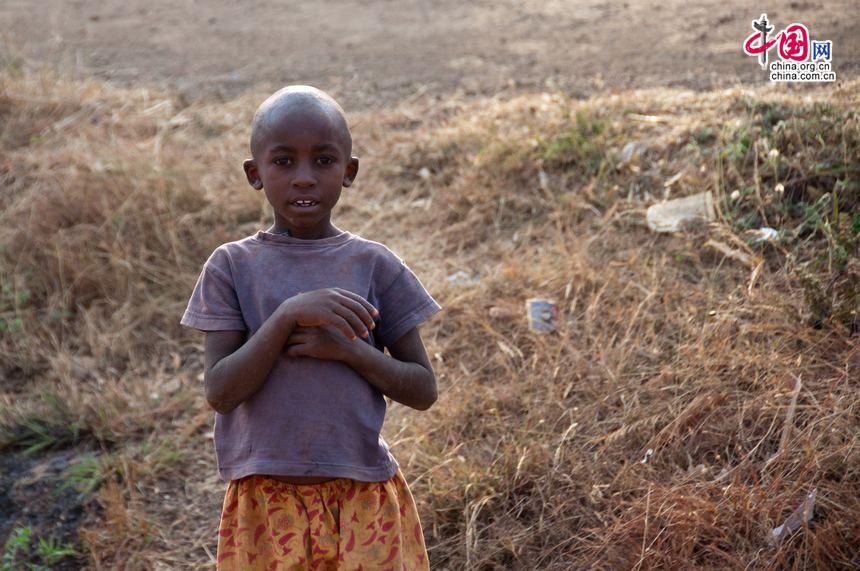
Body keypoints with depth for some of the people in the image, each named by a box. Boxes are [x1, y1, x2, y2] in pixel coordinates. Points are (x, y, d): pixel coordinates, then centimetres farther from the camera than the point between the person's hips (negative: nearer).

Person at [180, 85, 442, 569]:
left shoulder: (376, 266, -1)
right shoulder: (232, 266, -2)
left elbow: (424, 391, 1)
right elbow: (220, 393, -10)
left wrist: (348, 349, -15)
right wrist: (288, 316, -21)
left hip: (364, 498, 1)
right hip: (267, 502, 0)